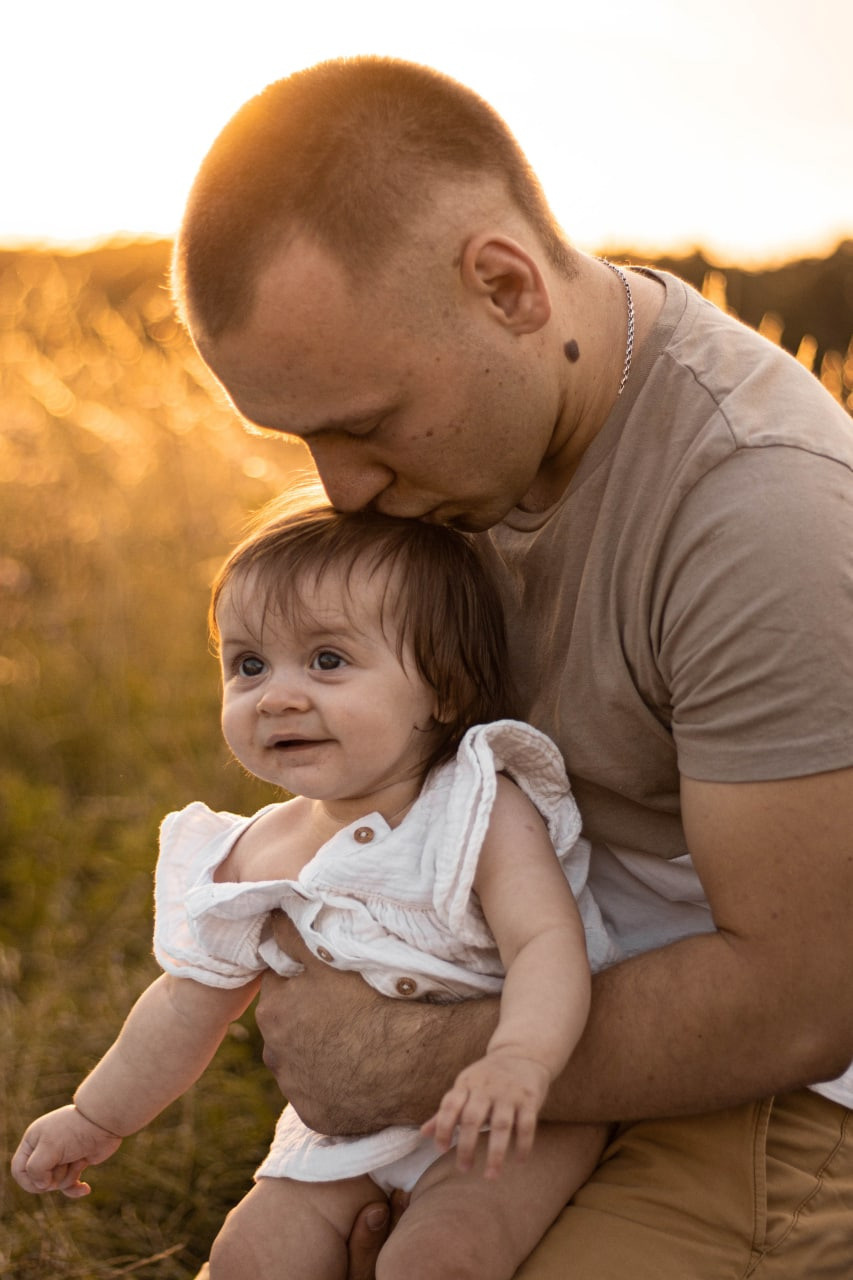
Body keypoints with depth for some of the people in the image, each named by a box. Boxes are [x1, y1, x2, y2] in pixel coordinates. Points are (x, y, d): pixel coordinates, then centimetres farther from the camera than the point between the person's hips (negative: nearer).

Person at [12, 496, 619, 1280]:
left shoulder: (485, 811, -20)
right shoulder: (257, 855, -5)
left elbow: (548, 943, -33)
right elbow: (196, 1000, 8)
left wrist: (519, 1060, -52)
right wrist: (98, 1119, 15)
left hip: (528, 1103, -5)